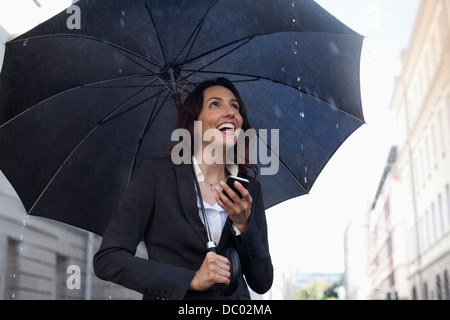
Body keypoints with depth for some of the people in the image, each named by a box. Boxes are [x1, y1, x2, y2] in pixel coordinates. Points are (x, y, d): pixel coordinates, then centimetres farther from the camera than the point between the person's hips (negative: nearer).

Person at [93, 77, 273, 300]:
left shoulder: (250, 189, 8)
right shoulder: (155, 173, -2)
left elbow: (262, 283, 7)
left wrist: (243, 225, -9)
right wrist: (191, 280, -13)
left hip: (236, 298, 2)